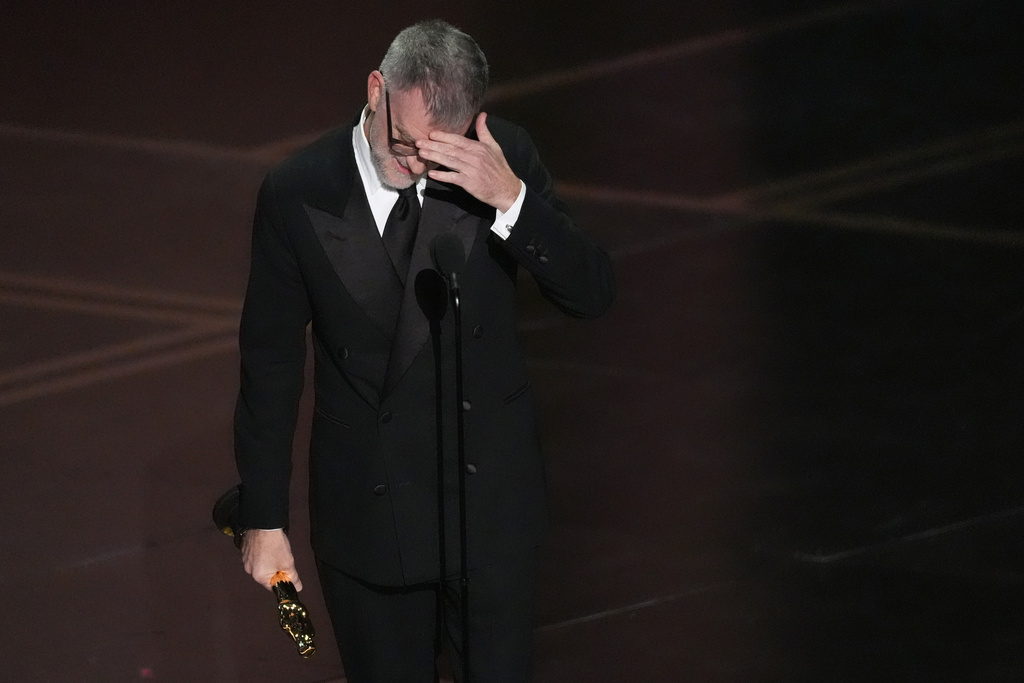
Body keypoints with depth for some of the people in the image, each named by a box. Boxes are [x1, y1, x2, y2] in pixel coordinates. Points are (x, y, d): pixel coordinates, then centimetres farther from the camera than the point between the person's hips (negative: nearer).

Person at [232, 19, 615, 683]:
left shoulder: (501, 158, -8)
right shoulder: (297, 194, -9)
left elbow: (594, 293, -10)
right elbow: (271, 361, -2)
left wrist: (511, 201, -26)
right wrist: (264, 519, 0)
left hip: (491, 504, 0)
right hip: (368, 515, 0)